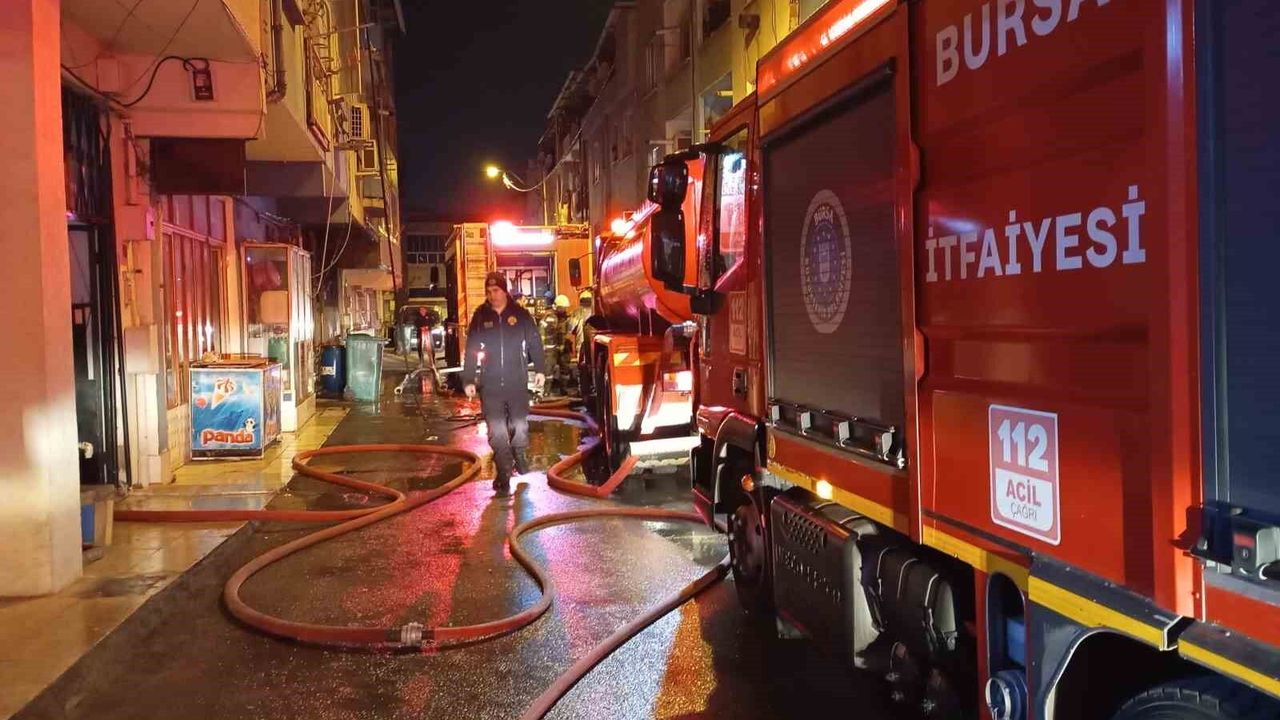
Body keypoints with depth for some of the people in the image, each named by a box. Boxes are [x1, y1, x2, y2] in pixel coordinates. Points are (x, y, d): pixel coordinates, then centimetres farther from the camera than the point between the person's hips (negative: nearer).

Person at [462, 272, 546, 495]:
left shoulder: (520, 314, 2)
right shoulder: (480, 317, 4)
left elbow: (534, 343, 4)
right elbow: (471, 350, 3)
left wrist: (540, 369, -4)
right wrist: (468, 380, -1)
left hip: (517, 383, 0)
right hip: (490, 385, 0)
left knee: (519, 425, 8)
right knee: (496, 431, -3)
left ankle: (519, 455, 37)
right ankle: (503, 475, 1)